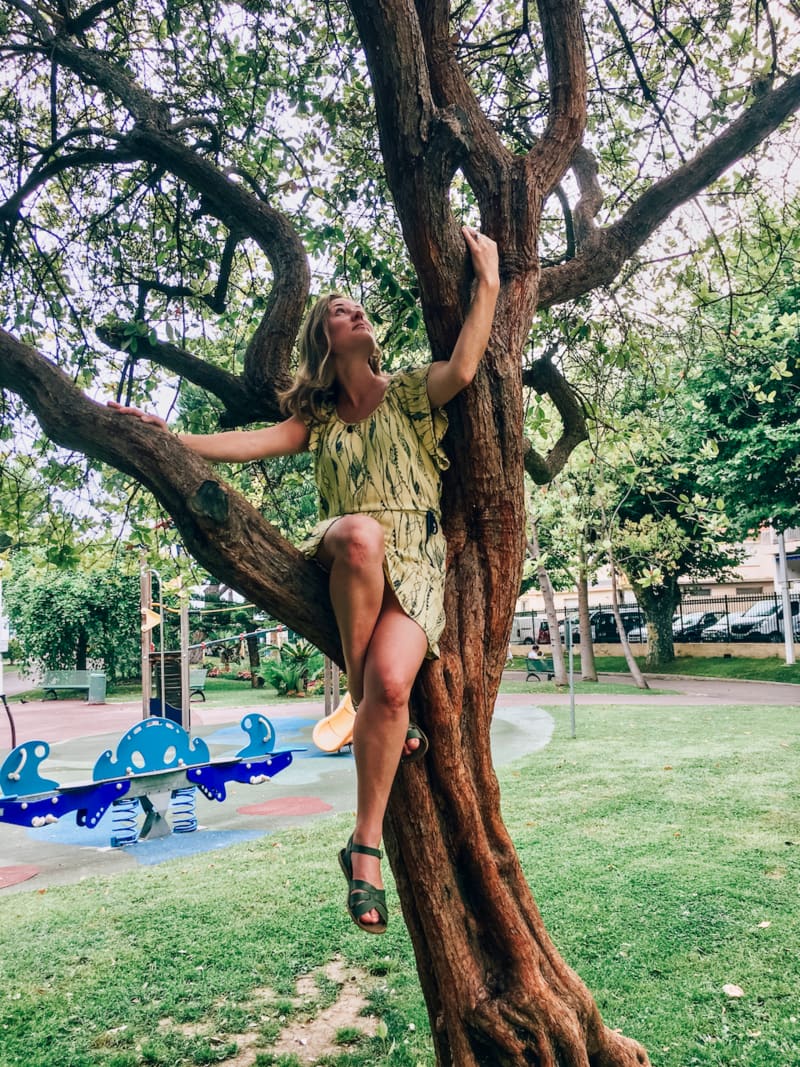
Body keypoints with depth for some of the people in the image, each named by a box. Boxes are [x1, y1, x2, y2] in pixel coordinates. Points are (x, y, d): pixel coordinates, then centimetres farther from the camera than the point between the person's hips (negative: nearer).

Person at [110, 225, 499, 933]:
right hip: (344, 560, 2)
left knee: (391, 682, -28)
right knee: (360, 532, -38)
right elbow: (255, 443, 9)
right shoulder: (319, 417, 20)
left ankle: (366, 847, -11)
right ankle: (362, 701, -19)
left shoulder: (410, 392, 11)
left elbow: (464, 367, -9)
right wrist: (169, 438, 4)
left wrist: (488, 280, -11)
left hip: (415, 560, -1)